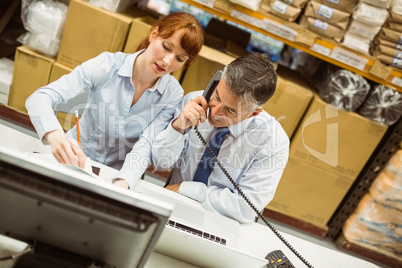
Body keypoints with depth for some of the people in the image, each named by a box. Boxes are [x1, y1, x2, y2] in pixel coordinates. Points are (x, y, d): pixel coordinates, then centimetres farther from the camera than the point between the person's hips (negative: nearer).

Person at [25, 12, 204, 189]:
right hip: (69, 163, -1)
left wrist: (122, 183, -35)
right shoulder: (108, 65, -14)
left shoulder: (173, 94, -8)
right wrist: (56, 137, -41)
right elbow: (39, 98, -20)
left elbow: (145, 146, -15)